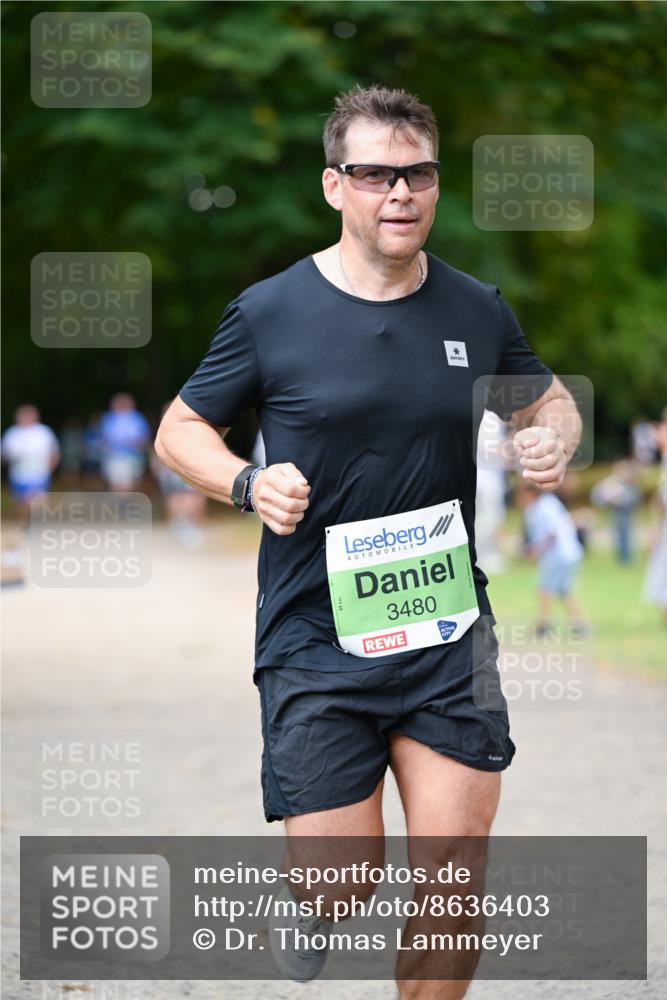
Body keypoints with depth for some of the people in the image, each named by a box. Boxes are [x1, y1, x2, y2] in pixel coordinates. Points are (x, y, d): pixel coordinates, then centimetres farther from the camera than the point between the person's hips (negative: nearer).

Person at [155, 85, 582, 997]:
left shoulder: (479, 312, 6)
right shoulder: (269, 313, -3)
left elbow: (550, 400, 22)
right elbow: (180, 429, 6)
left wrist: (554, 440, -2)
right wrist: (247, 484, -14)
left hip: (450, 638, 2)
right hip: (315, 642, -2)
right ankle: (307, 906, 37)